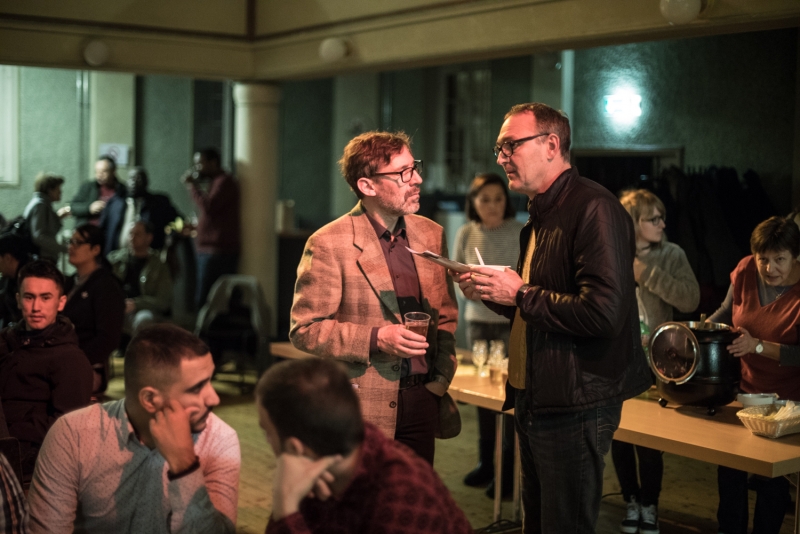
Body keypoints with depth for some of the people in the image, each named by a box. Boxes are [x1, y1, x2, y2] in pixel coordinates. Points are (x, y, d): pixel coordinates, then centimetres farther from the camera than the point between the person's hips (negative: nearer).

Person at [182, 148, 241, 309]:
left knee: (204, 300, -13)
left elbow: (208, 207, -20)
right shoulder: (213, 181, 23)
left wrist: (192, 185, -10)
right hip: (207, 249, 11)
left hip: (218, 251, -11)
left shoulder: (224, 181, -9)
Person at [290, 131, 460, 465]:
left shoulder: (432, 235, 8)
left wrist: (442, 378, 5)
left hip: (421, 403, 5)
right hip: (362, 409, -4)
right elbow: (304, 330, -9)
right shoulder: (328, 244, -9)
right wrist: (376, 338, -19)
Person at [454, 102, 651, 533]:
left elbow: (603, 312, -27)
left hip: (575, 406, -10)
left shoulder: (595, 209, -17)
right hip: (533, 399, 10)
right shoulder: (541, 214, 15)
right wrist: (493, 295, 3)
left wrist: (520, 294, -18)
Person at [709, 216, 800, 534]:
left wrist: (758, 346, -33)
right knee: (729, 465, 12)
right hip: (744, 388, 4)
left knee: (771, 476, 8)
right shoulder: (745, 271, -10)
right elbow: (727, 311, 8)